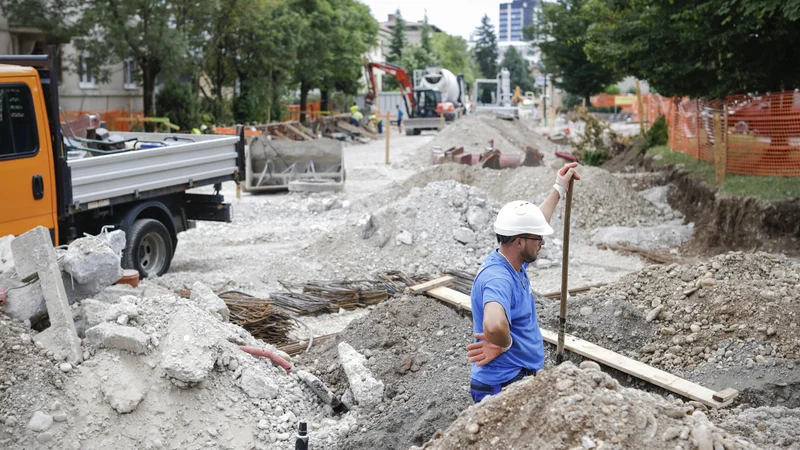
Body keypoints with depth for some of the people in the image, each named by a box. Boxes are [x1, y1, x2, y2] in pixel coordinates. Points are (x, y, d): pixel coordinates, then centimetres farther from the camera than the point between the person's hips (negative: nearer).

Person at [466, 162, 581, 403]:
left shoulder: (513, 261, 4)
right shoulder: (498, 278, -28)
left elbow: (534, 223, 25)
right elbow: (494, 325, -49)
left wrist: (559, 190, 33)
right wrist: (505, 344, -27)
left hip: (520, 378, 10)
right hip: (503, 386, -10)